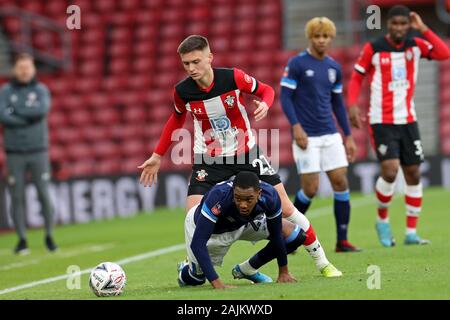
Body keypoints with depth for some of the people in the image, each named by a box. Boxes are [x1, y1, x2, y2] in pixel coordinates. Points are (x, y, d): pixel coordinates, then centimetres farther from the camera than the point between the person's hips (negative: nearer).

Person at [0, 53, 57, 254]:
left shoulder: (41, 90, 4)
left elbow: (42, 110, -15)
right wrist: (29, 118, -14)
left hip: (38, 151, 0)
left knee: (44, 195, -2)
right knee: (17, 196, -1)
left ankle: (49, 236, 12)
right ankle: (22, 239, 6)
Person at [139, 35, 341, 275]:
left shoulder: (233, 77, -17)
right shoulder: (182, 91, -12)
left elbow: (266, 90, 0)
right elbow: (176, 120, 9)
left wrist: (264, 103, -24)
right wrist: (157, 156, 12)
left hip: (247, 154, -1)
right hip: (208, 160, 1)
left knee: (285, 208, 0)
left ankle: (320, 260, 16)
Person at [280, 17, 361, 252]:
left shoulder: (334, 67, 11)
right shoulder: (297, 64, -5)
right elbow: (285, 97, -7)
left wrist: (348, 136, 15)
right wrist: (296, 127, -18)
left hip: (330, 135, 5)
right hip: (306, 136, -5)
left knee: (341, 182, -3)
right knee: (310, 189, -6)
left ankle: (342, 241, 3)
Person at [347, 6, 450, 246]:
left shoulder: (415, 45, 1)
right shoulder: (373, 49, -5)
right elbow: (356, 77, 3)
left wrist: (423, 29, -17)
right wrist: (352, 105, -10)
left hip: (408, 120, 4)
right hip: (382, 121, -4)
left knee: (413, 174, 4)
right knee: (390, 170, -18)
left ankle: (411, 233, 12)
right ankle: (382, 220, 7)